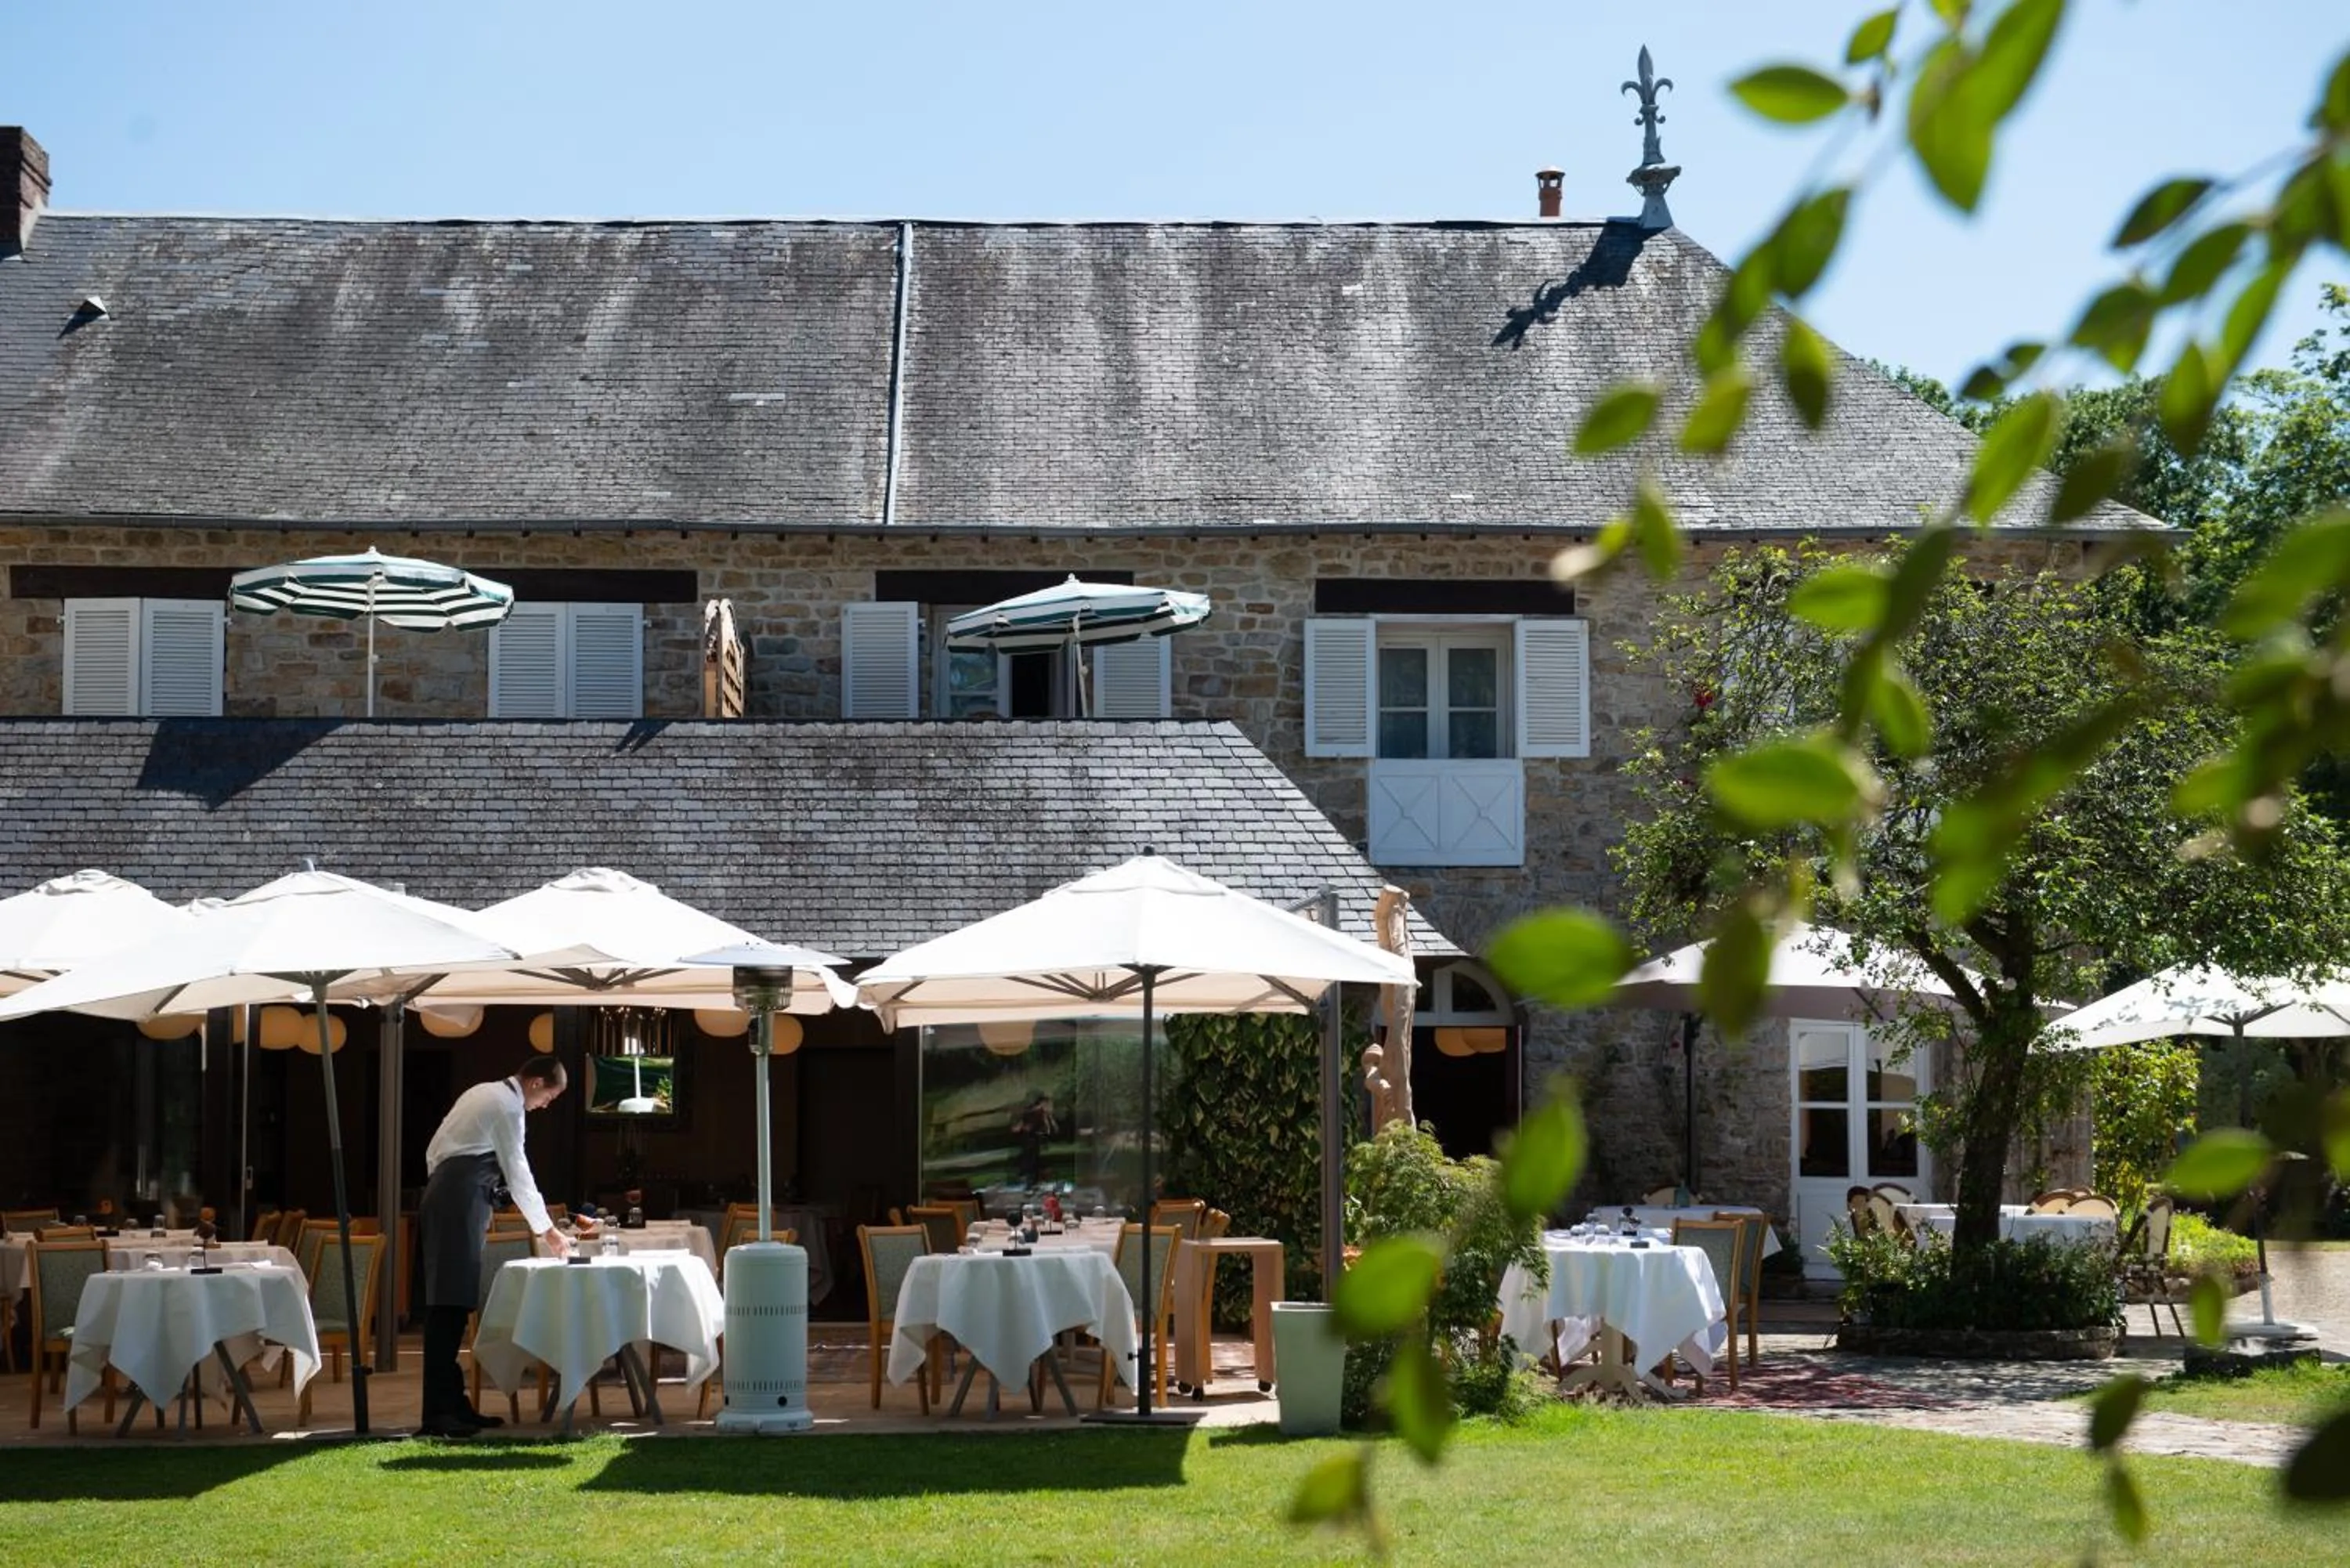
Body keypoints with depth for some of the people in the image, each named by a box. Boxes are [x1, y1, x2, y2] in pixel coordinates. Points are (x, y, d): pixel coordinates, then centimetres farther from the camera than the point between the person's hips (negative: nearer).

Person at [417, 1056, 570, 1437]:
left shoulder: (484, 1094, 22)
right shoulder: (507, 1106, -7)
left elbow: (435, 1152, 22)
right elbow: (517, 1172, -7)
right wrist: (547, 1230, 2)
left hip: (443, 1196, 10)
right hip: (460, 1203, -10)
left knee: (454, 1305, 8)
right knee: (448, 1306, -14)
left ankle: (453, 1403, 9)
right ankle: (437, 1414, -19)